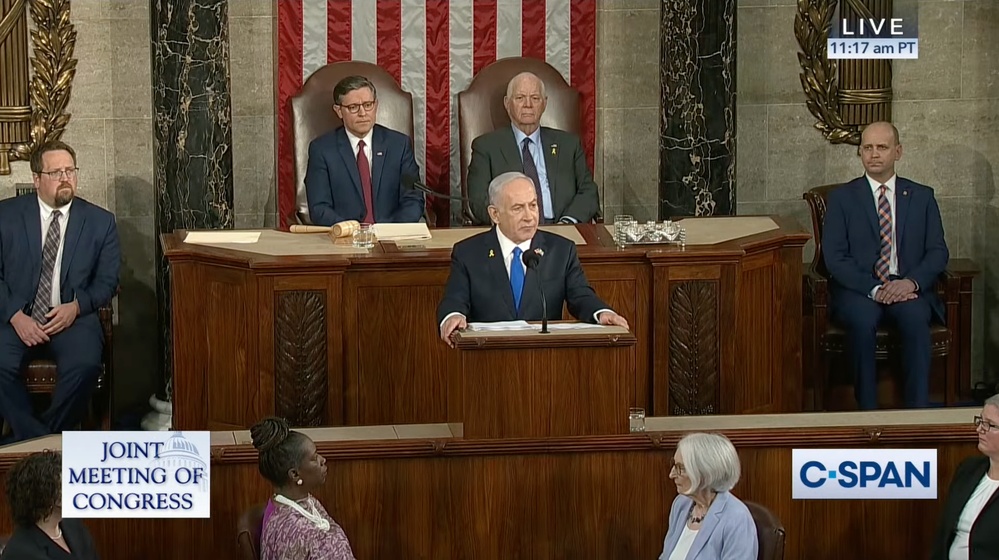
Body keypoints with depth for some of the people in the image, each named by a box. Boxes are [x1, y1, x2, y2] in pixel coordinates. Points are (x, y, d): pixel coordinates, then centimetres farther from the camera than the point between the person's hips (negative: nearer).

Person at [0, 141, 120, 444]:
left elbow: (107, 281, 8)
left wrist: (76, 307, -11)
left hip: (73, 317, 0)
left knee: (85, 365, -31)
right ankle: (37, 439, -15)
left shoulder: (101, 221, 9)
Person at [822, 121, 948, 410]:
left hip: (907, 288, 1)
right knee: (862, 320, -35)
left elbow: (938, 251, 7)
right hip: (858, 289, -1)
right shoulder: (842, 197, 8)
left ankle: (919, 411, -30)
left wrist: (911, 281, -14)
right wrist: (874, 288, -16)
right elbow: (834, 257, -2)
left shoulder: (922, 196, 13)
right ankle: (867, 411, -27)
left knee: (916, 318, -33)